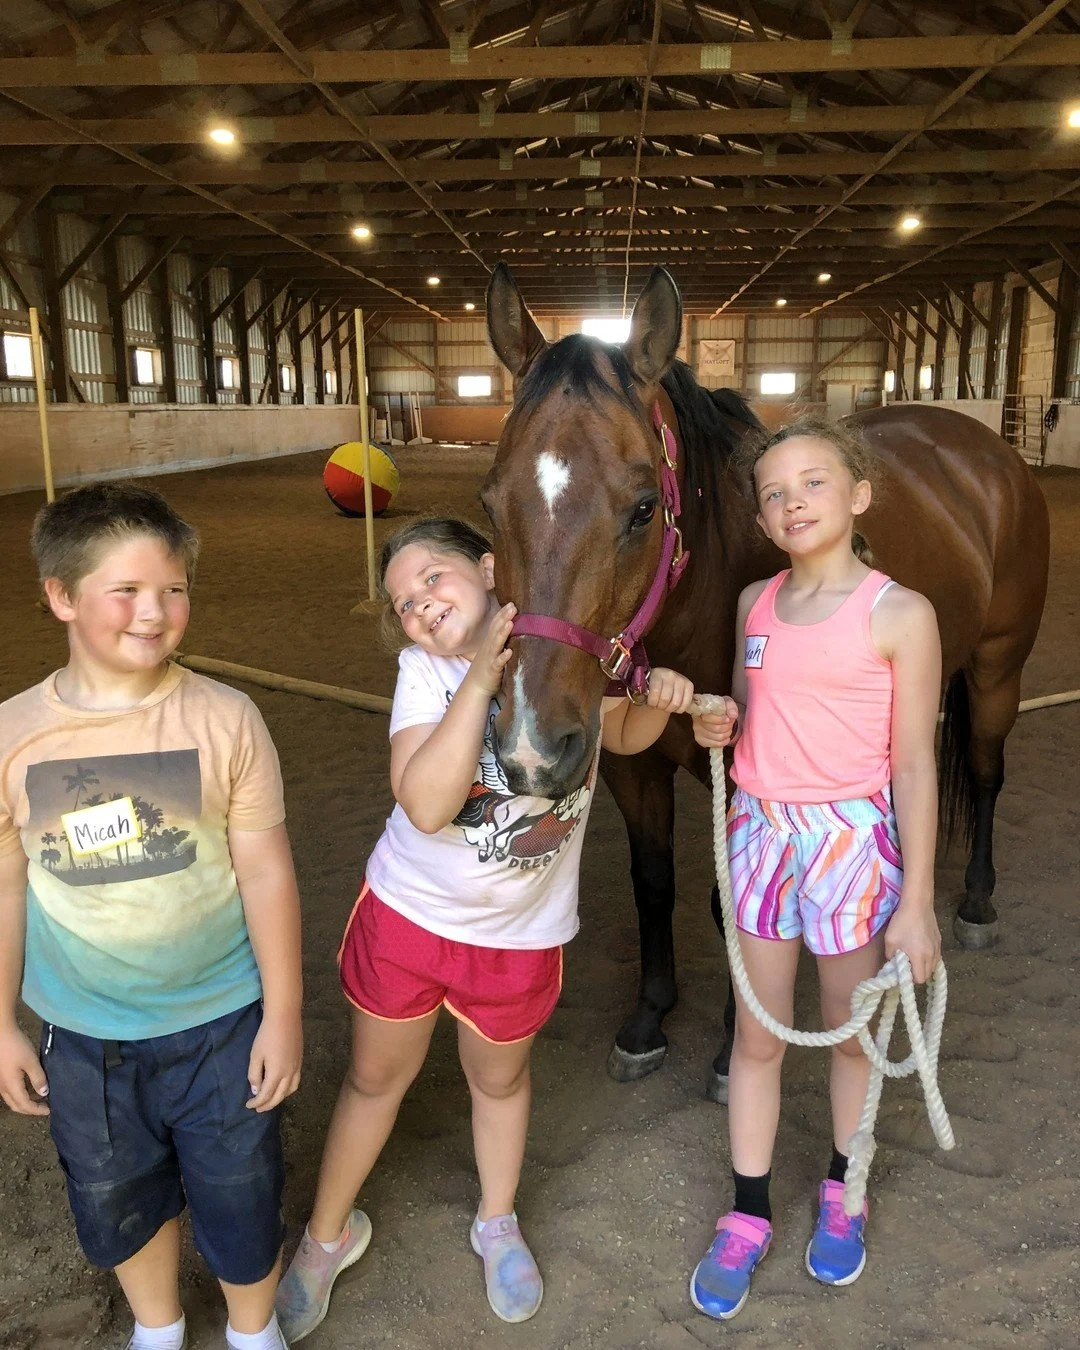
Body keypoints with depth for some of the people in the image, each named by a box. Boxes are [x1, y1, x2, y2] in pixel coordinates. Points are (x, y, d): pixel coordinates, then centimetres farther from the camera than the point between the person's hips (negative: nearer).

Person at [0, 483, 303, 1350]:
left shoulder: (226, 719, -17)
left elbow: (266, 870, -12)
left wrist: (284, 1012, -8)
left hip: (222, 1021, -2)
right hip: (83, 1035, 3)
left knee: (240, 1200, 16)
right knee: (117, 1206, 24)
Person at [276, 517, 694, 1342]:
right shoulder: (426, 670, -19)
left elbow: (623, 736, 7)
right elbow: (424, 804, -34)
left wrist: (659, 700, -15)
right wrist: (482, 675, -38)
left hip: (521, 932, 1)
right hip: (408, 910, -1)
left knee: (499, 1079, 24)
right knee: (376, 1077, 18)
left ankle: (499, 1224, 52)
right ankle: (327, 1235, 44)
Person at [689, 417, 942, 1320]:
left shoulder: (900, 614, -12)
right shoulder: (755, 603, 2)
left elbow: (914, 764, -10)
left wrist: (917, 901, -10)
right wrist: (719, 727, -9)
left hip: (852, 839, -3)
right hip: (762, 832, 4)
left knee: (852, 1030, 17)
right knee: (758, 1034, 13)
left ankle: (843, 1192, 42)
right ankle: (748, 1215, 31)